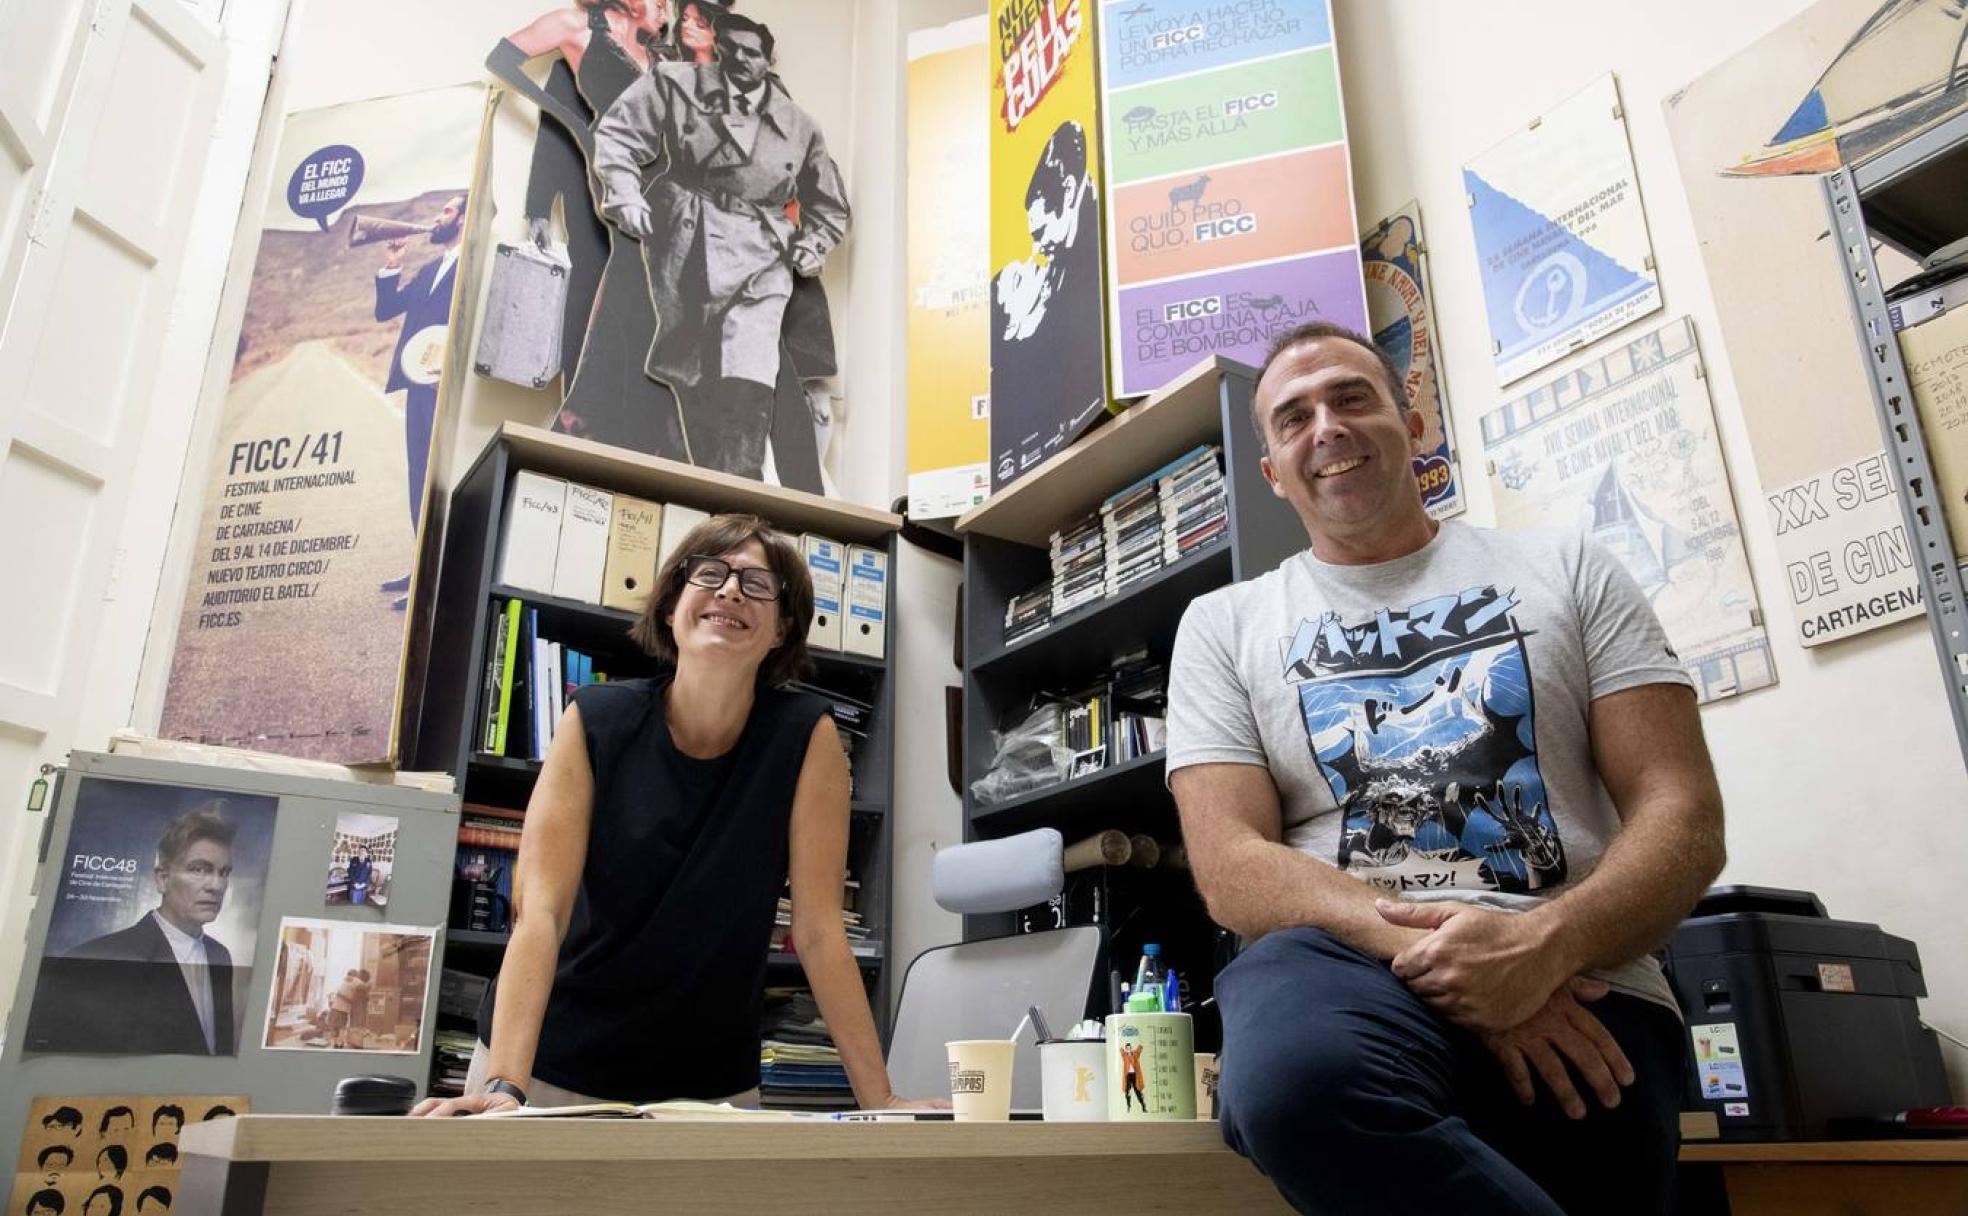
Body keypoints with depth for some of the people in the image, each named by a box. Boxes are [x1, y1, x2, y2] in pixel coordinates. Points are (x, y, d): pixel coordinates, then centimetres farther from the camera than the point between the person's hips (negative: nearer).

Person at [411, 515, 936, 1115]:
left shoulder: (806, 735, -13)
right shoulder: (596, 720, -12)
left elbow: (819, 931, -13)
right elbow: (541, 910, -19)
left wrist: (880, 1100, -17)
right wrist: (504, 1086, -30)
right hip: (553, 1064, 0)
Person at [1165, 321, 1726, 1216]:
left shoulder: (1565, 571, 16)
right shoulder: (1224, 625, 14)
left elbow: (1684, 816, 7)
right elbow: (1230, 865, 1)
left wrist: (1545, 946, -13)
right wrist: (1423, 950, -16)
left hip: (1573, 991, 0)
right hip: (1344, 961, 1)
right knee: (1292, 1077, -35)